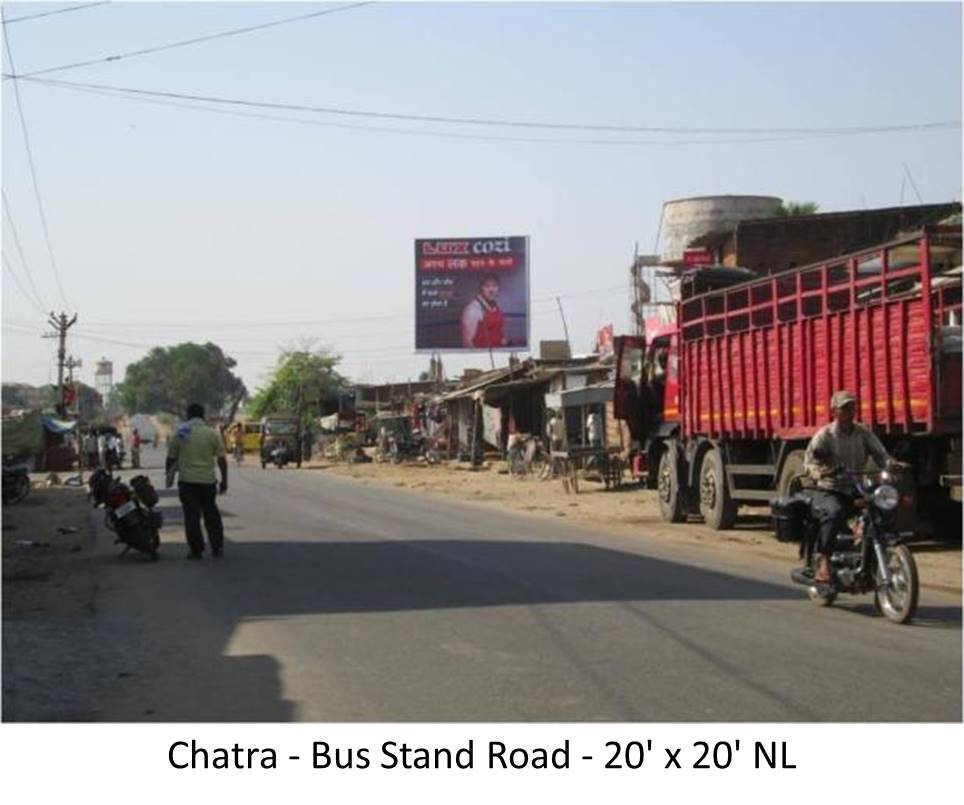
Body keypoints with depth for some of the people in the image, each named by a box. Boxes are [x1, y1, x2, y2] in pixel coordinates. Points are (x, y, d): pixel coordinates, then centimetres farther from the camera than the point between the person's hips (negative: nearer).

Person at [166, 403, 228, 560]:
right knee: (211, 514, 14)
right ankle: (217, 547, 16)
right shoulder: (213, 434, 0)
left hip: (187, 480, -1)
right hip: (208, 480, 2)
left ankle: (196, 550, 0)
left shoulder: (180, 433, -2)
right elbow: (221, 459, 0)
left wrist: (169, 474, 18)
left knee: (192, 516, 2)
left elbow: (171, 457, 3)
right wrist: (224, 480, 7)